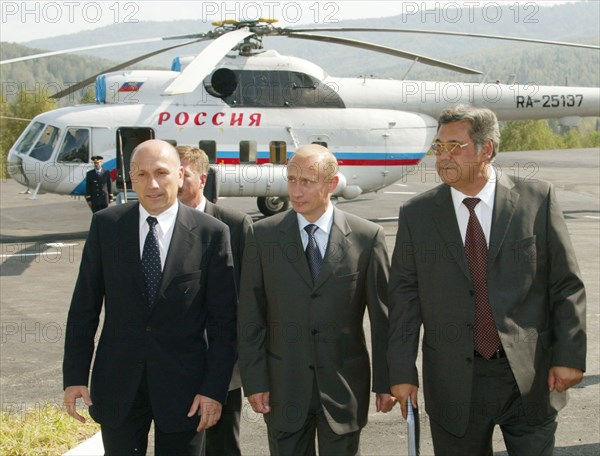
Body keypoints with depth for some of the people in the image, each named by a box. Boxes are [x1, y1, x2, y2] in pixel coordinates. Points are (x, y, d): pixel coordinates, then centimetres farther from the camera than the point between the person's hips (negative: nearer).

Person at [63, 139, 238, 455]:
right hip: (118, 382, 2)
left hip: (183, 383, -1)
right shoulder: (105, 225, -1)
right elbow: (84, 307, 3)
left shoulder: (211, 234, -6)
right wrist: (74, 376, -1)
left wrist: (215, 390, -8)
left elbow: (223, 320, -4)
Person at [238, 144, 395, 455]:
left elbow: (382, 315, -1)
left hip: (344, 384, 0)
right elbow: (250, 316, 0)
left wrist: (386, 381, 0)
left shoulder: (367, 237, -4)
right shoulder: (262, 236, -1)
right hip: (283, 385, 1)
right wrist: (254, 381, -3)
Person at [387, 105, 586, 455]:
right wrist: (402, 372, -2)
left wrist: (570, 356, -5)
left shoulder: (538, 199, -2)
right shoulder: (416, 215, 1)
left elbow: (567, 285, 0)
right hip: (454, 382, 1)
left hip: (531, 376, -1)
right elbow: (404, 296, 2)